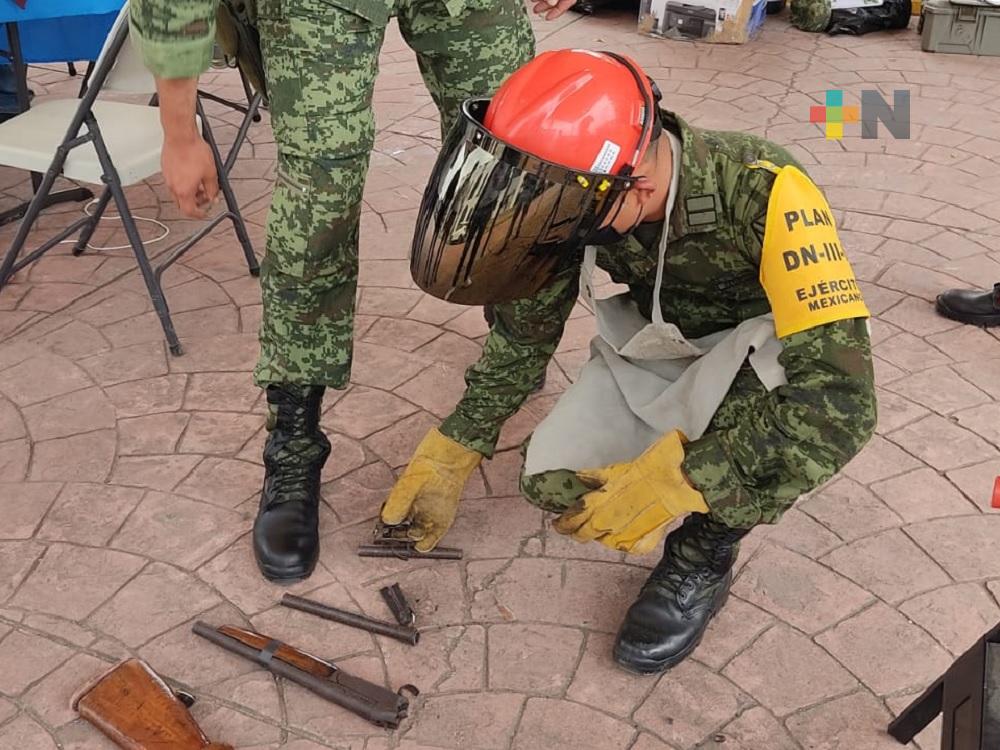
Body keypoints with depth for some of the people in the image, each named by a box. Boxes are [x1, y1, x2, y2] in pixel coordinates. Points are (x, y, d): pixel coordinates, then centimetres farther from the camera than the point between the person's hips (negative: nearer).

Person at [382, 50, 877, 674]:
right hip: (655, 347, 4)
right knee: (552, 480, -16)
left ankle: (703, 554, -10)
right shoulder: (577, 191, -21)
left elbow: (841, 402, -42)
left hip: (767, 356, -4)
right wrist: (449, 457, -4)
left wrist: (671, 480, -41)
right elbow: (525, 331, -5)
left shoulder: (766, 195, -38)